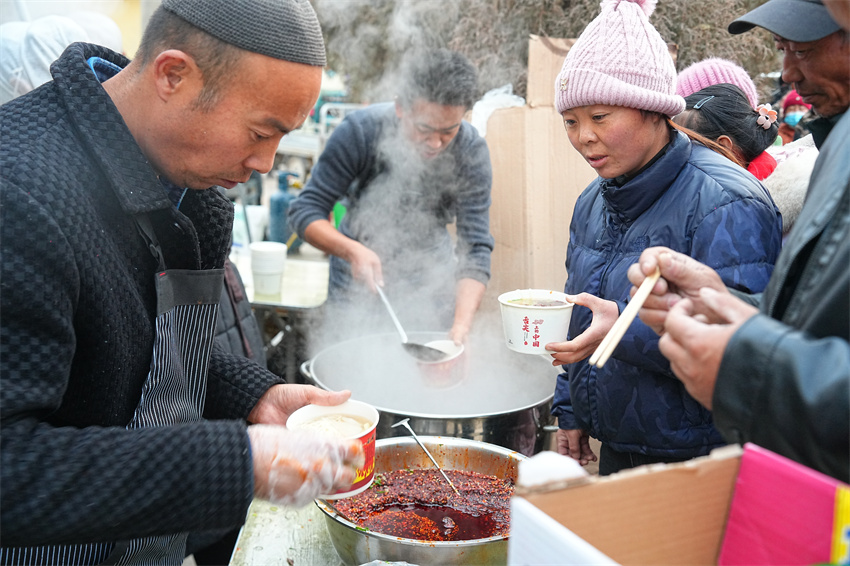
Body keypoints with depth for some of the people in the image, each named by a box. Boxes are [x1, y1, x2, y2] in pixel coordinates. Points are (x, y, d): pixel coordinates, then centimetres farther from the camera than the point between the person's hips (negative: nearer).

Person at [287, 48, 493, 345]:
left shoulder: (472, 152, -22)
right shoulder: (360, 132, -26)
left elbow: (476, 248, -25)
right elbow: (305, 210, -22)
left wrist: (461, 326, -40)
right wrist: (352, 250, -42)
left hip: (431, 277, 1)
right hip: (358, 277, -1)